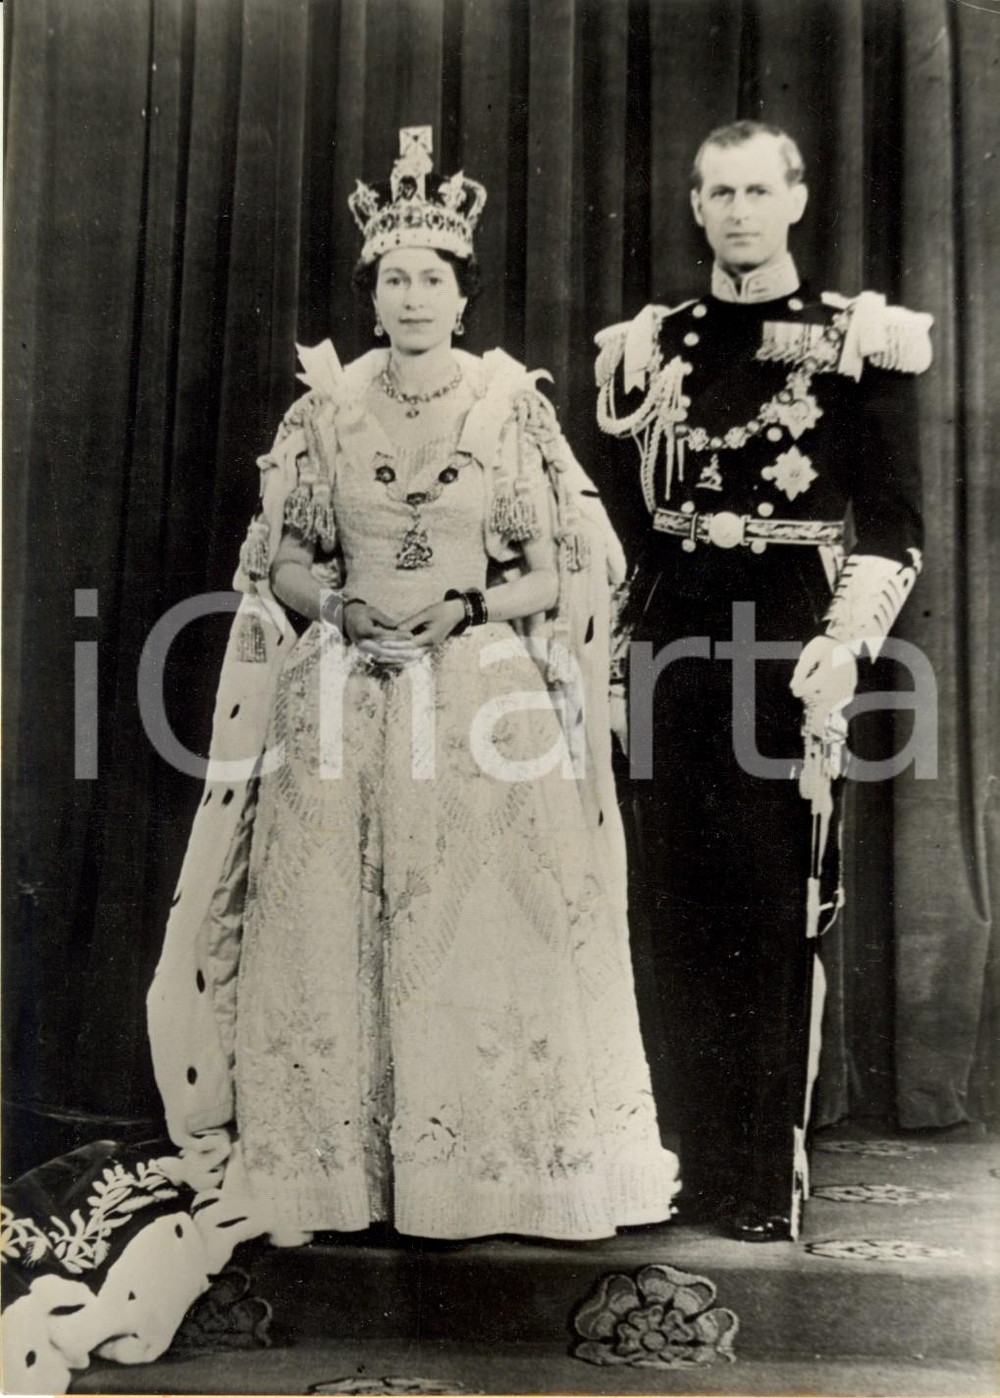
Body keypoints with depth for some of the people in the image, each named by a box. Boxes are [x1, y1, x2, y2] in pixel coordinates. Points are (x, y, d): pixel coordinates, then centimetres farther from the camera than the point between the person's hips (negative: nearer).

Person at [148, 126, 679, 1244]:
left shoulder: (511, 401, 3)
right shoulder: (327, 407, 7)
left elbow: (561, 570, 3)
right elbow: (281, 565, 10)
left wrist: (460, 606, -12)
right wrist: (346, 607, -9)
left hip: (487, 695, -1)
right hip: (345, 692, 2)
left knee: (484, 927, 0)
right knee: (335, 927, 2)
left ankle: (487, 1167, 13)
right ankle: (337, 1172, 15)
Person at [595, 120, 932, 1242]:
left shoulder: (857, 340, 3)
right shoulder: (646, 347, 12)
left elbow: (893, 525, -1)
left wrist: (846, 643, -15)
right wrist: (614, 649, 10)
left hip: (789, 637, -3)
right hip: (670, 641, 3)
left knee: (777, 908, -1)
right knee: (674, 905, 5)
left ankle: (767, 1179, 11)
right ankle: (683, 1160, 18)